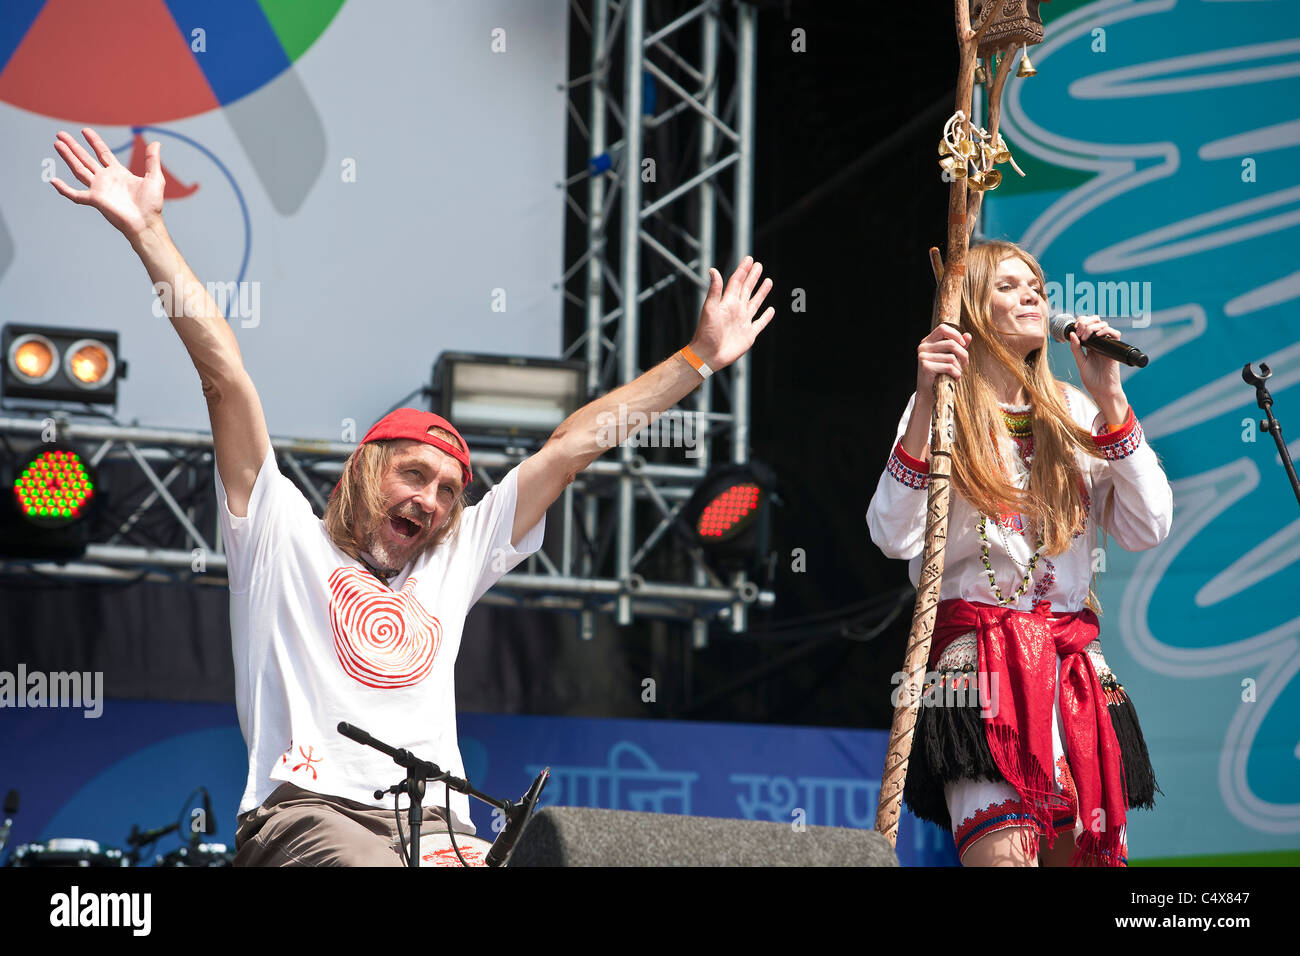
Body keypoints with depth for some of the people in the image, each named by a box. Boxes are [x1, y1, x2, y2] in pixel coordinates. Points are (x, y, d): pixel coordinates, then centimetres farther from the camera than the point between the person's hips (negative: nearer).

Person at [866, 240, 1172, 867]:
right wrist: (926, 403, -18)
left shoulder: (1075, 414, 13)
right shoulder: (942, 415, 4)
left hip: (1075, 669, 4)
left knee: (1079, 851, 1)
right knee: (1002, 854, -24)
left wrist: (1109, 400, -3)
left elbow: (1146, 530, 1)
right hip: (977, 656, -4)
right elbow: (895, 537, -12)